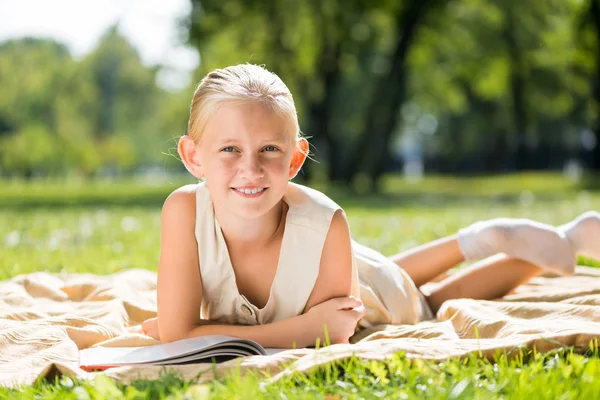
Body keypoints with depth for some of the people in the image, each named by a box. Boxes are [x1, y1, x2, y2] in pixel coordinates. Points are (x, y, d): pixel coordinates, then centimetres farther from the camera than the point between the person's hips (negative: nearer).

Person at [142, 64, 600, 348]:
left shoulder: (324, 225, -43)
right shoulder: (185, 210, -41)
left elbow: (334, 334, -35)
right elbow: (176, 333, -41)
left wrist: (205, 329, -39)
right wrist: (302, 328, -42)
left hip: (370, 292, -2)